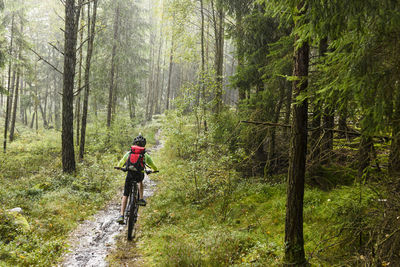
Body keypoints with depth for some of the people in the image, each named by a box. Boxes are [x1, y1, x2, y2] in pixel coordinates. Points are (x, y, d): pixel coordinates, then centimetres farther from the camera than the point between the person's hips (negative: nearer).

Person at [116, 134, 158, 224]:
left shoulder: (129, 153, 20)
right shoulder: (145, 155, 19)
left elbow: (120, 164, 30)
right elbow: (154, 168, 24)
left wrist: (120, 167, 53)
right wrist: (151, 171, 46)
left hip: (130, 174, 0)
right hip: (140, 175, 1)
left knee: (125, 195, 10)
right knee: (140, 181, 38)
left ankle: (121, 215, 0)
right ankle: (141, 199, 23)